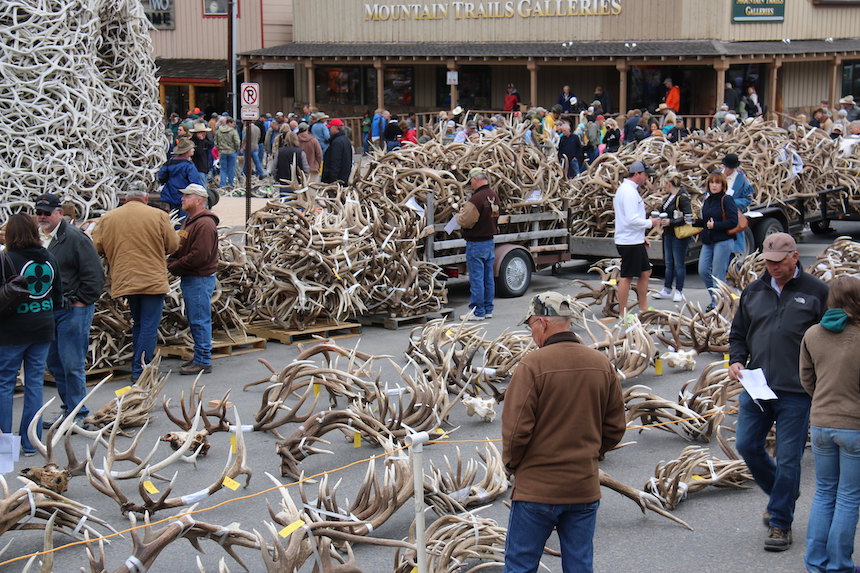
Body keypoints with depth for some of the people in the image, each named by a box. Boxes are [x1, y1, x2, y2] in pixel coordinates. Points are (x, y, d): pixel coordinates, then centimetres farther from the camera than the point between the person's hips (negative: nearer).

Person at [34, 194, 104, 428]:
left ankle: (78, 414, 2)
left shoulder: (75, 238, -10)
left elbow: (94, 275, -11)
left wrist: (79, 302, -11)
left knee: (72, 364, -6)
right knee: (55, 364, 13)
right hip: (46, 310, 7)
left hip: (72, 310, -7)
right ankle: (68, 409, 24)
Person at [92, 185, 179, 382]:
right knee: (149, 325, -1)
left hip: (124, 281, 4)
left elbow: (96, 247, 2)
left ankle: (138, 366, 24)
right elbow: (173, 245, -2)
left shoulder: (107, 218, 3)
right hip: (153, 280, -4)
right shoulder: (158, 216, -5)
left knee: (138, 323, 18)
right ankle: (140, 371, -7)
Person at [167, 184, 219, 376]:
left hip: (200, 279, -10)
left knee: (200, 320, -6)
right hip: (189, 278, 10)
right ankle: (200, 357, 24)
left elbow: (199, 256, -23)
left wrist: (174, 267, -13)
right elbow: (179, 248, 21)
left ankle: (203, 362, -1)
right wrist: (171, 263, 0)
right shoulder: (190, 221, 17)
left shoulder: (205, 224, -17)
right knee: (193, 319, 15)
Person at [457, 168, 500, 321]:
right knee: (488, 277, 13)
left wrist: (460, 214, 0)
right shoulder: (494, 196, 6)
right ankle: (488, 309, 21)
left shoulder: (477, 198, -22)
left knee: (476, 278, -2)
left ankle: (477, 311, 3)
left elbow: (465, 222, -23)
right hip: (490, 242, 9)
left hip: (476, 244, -9)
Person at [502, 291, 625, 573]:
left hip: (537, 488, -5)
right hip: (585, 488, 5)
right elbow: (615, 427, 7)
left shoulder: (532, 365, -16)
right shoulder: (602, 364, 0)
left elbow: (516, 429, -16)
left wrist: (512, 464, 2)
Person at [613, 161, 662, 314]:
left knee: (645, 272, 16)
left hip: (635, 240, 11)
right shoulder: (629, 191, -18)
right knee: (626, 276, -5)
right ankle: (623, 313, 1)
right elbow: (632, 219, -25)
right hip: (630, 242, -11)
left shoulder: (625, 189, 16)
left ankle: (643, 308, 24)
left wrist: (642, 237, 20)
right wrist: (650, 223, -10)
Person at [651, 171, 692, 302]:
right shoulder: (669, 196, 12)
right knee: (669, 263, 14)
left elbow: (688, 218, -21)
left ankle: (679, 291, 8)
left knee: (679, 263, 0)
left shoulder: (682, 197, -15)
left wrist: (670, 222, -22)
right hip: (669, 234, 9)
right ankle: (667, 290, 21)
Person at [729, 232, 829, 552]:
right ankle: (781, 494, 33)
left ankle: (780, 523, 13)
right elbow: (738, 333, 20)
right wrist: (736, 360, 1)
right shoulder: (754, 292, 11)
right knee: (747, 445, 7)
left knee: (788, 459, 1)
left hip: (796, 392, -4)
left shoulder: (817, 292, -1)